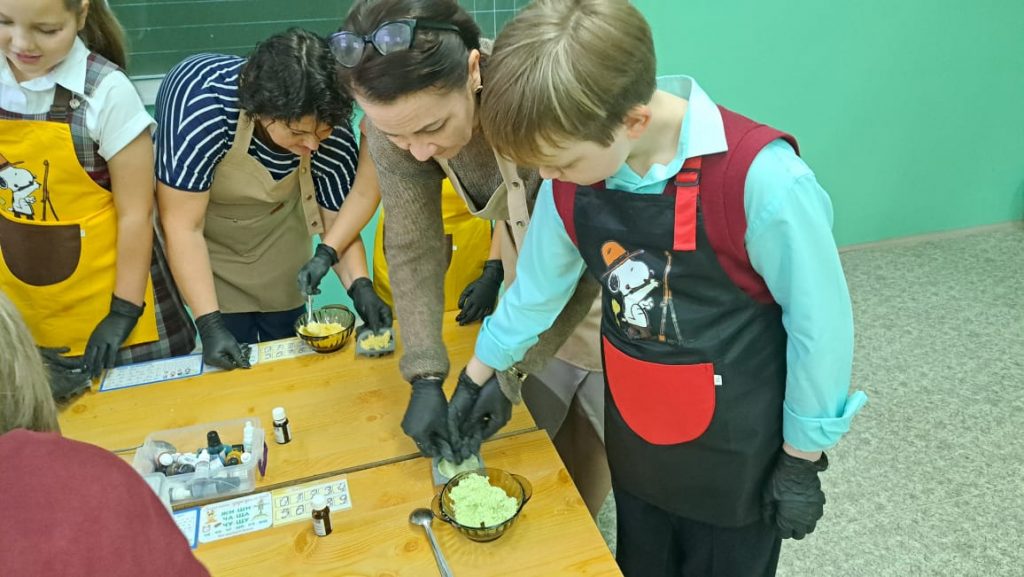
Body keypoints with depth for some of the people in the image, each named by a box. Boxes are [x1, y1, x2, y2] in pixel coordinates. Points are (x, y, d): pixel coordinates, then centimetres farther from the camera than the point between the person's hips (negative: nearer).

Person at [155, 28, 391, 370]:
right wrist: (210, 324, -36)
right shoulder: (203, 104, -38)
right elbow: (183, 225, -32)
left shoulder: (332, 129, -28)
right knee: (233, 369, 2)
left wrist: (360, 287, -34)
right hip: (203, 242, -2)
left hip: (277, 231, 3)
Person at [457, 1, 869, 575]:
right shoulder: (574, 173, -13)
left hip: (735, 453, -4)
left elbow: (819, 325, -18)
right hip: (634, 441, 5)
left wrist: (801, 460, -8)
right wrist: (477, 376, 13)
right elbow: (539, 284, 3)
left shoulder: (761, 179, -30)